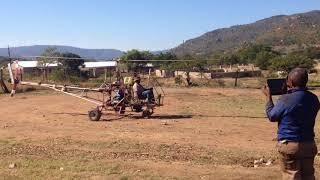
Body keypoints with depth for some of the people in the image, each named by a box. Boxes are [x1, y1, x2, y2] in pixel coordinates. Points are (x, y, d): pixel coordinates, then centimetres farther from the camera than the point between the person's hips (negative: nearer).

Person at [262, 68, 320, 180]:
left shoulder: (285, 99, -20)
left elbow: (272, 116, -6)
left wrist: (268, 97, 4)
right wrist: (291, 93, 16)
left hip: (289, 145, -6)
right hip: (309, 144, 6)